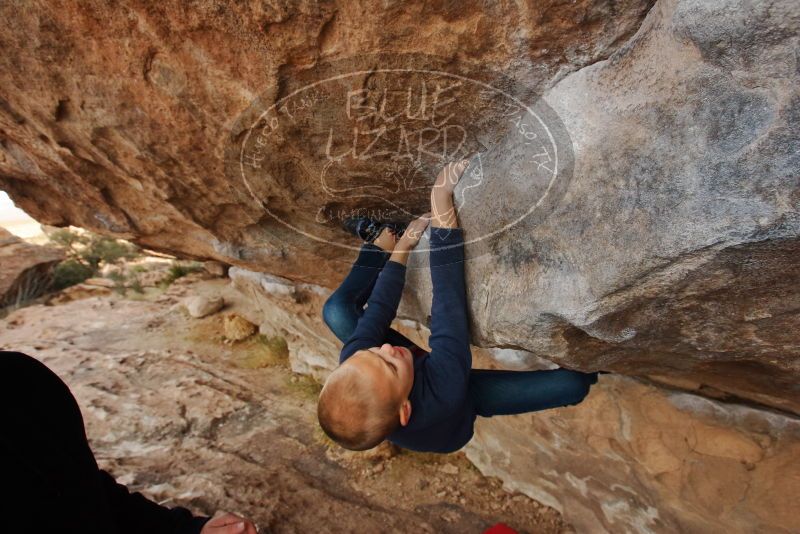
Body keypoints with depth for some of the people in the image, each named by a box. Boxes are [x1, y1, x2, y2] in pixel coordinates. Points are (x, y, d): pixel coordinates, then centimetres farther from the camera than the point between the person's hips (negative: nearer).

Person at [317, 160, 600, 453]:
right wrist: (442, 205, -42)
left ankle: (381, 245, 16)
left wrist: (399, 251, -12)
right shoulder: (446, 389, -49)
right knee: (574, 384, -12)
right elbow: (448, 303, -45)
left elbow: (376, 312, -24)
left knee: (336, 310, -7)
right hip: (461, 400, -2)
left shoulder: (349, 370, -38)